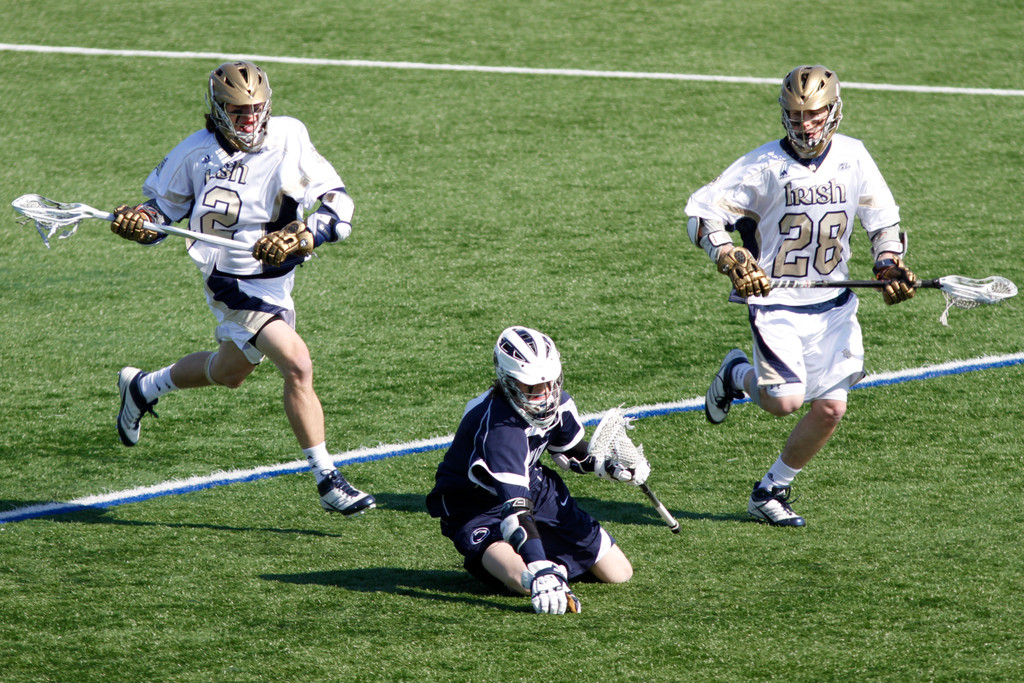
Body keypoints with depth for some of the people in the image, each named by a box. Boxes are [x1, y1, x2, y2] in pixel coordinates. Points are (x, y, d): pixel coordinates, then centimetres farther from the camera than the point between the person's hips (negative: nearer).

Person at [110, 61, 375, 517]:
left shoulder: (288, 141, -8)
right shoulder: (197, 153, -9)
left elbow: (339, 208, -10)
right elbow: (164, 206, 7)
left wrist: (298, 237, -26)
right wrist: (137, 221, -15)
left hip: (276, 280, 5)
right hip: (234, 284, -5)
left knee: (229, 372, 25)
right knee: (298, 366, -18)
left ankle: (143, 388, 52)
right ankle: (327, 482, -11)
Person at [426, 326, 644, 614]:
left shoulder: (555, 400, -12)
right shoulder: (497, 426, -36)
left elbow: (571, 450, 12)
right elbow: (516, 507, -44)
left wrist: (611, 466, -8)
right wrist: (541, 573, -52)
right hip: (476, 507, -7)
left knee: (619, 573, 2)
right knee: (528, 584, -36)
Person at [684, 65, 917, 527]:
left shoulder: (853, 157, 0)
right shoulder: (765, 165, -12)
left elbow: (883, 219, 13)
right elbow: (702, 211, -11)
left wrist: (889, 266, -4)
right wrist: (732, 261, -26)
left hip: (833, 305, 4)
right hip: (775, 301, -4)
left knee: (830, 408, 1)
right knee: (786, 400, -18)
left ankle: (769, 494, 20)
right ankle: (738, 375, 17)